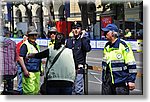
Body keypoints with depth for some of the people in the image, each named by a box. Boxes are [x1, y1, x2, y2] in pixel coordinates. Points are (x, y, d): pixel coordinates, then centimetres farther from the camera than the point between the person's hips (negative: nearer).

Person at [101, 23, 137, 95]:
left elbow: (131, 64, -10)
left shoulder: (123, 45, -10)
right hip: (108, 82, 7)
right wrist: (103, 79, 22)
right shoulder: (106, 46, 13)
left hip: (121, 82, -7)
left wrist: (131, 80, -12)